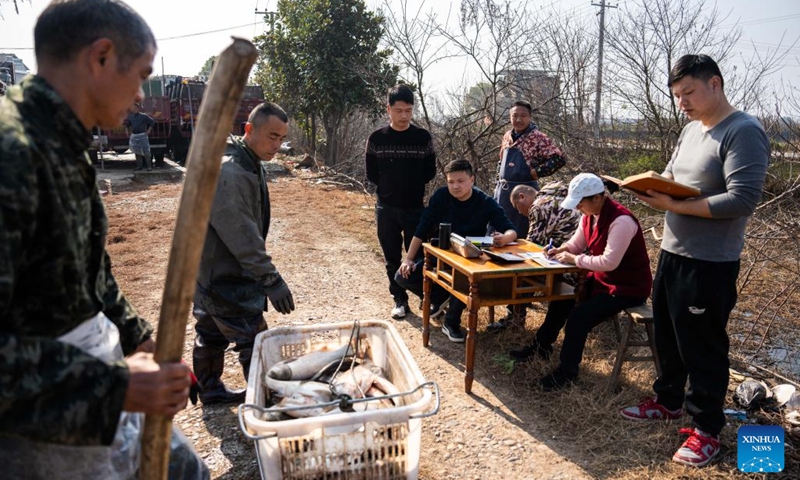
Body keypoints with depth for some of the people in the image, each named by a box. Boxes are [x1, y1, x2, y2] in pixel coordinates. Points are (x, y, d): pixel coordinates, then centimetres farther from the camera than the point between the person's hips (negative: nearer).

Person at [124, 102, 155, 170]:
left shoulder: (144, 116, -3)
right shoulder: (130, 117, 11)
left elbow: (152, 121, -1)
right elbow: (127, 124, 28)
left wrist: (149, 130, -6)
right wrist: (127, 130, 15)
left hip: (142, 135, -5)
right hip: (134, 136, 5)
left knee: (146, 151, -9)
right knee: (137, 151, 8)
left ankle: (149, 166, -8)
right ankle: (139, 166, 14)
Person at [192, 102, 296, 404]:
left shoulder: (248, 164, 8)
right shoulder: (229, 173, -25)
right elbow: (242, 235, -30)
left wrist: (265, 274, 20)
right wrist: (271, 279, -30)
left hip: (212, 274, 10)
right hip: (226, 279, -10)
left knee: (211, 335, 22)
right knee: (254, 344, -1)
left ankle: (210, 390, 38)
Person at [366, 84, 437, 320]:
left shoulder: (423, 137, -3)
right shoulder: (377, 138, -2)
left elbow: (430, 172, 5)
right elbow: (371, 174, 5)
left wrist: (411, 186, 0)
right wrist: (389, 187, 1)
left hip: (415, 208, -1)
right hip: (386, 208, 1)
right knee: (392, 259, 8)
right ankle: (400, 300, 22)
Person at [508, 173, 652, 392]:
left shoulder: (621, 221, -30)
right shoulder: (590, 215, -1)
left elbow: (609, 262, -35)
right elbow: (576, 244, 10)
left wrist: (574, 259, -25)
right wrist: (560, 250, -11)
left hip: (628, 287, -9)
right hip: (602, 278, 10)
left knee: (579, 316, -21)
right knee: (562, 296, 12)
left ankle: (567, 371, -1)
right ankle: (541, 347, 30)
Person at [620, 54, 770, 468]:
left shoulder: (743, 131, -16)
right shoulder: (690, 130, 11)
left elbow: (743, 200, -24)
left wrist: (675, 206, -25)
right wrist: (651, 188, -3)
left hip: (709, 263, -8)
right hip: (672, 252, 9)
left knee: (703, 347, 4)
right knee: (667, 335, 19)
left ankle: (706, 427, 21)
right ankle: (668, 401, 38)